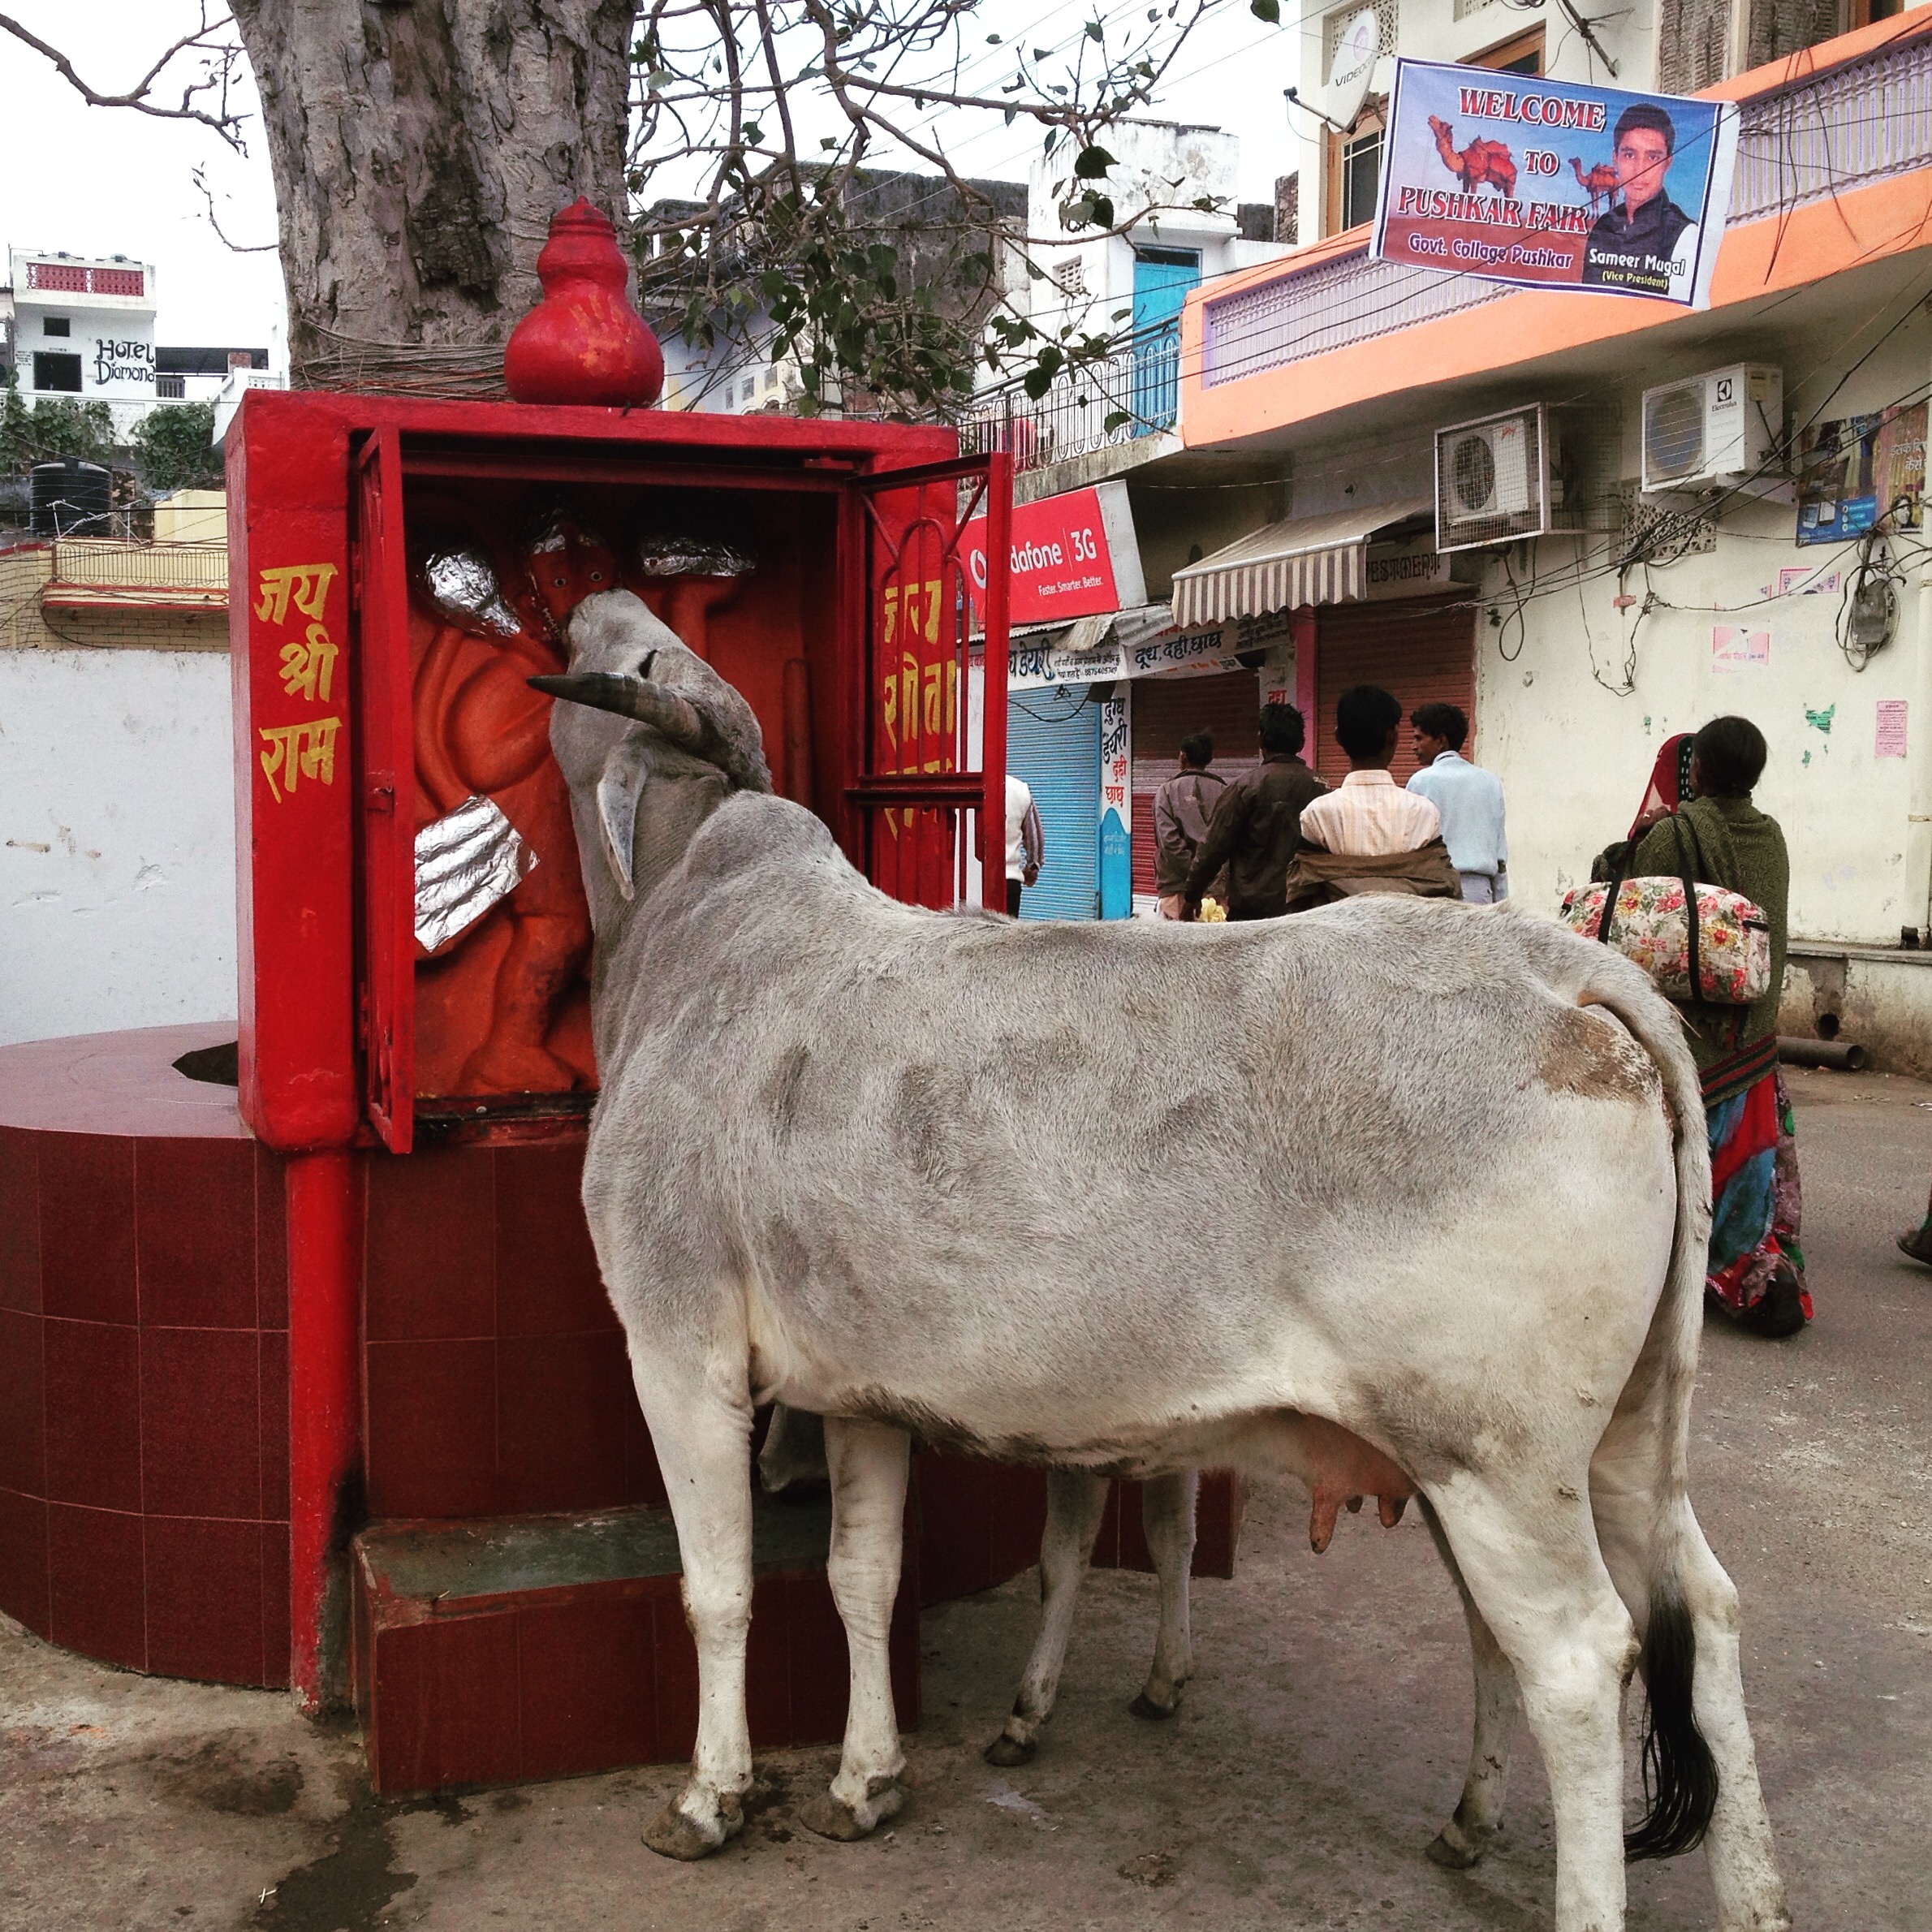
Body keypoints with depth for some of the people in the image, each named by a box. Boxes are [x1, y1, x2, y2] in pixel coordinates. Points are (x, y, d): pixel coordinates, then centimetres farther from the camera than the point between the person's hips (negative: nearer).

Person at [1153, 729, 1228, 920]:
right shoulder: (1224, 790, 7)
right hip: (1217, 887, 2)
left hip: (1178, 887, -2)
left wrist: (1193, 876, -7)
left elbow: (1169, 840, -7)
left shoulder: (1168, 790, 4)